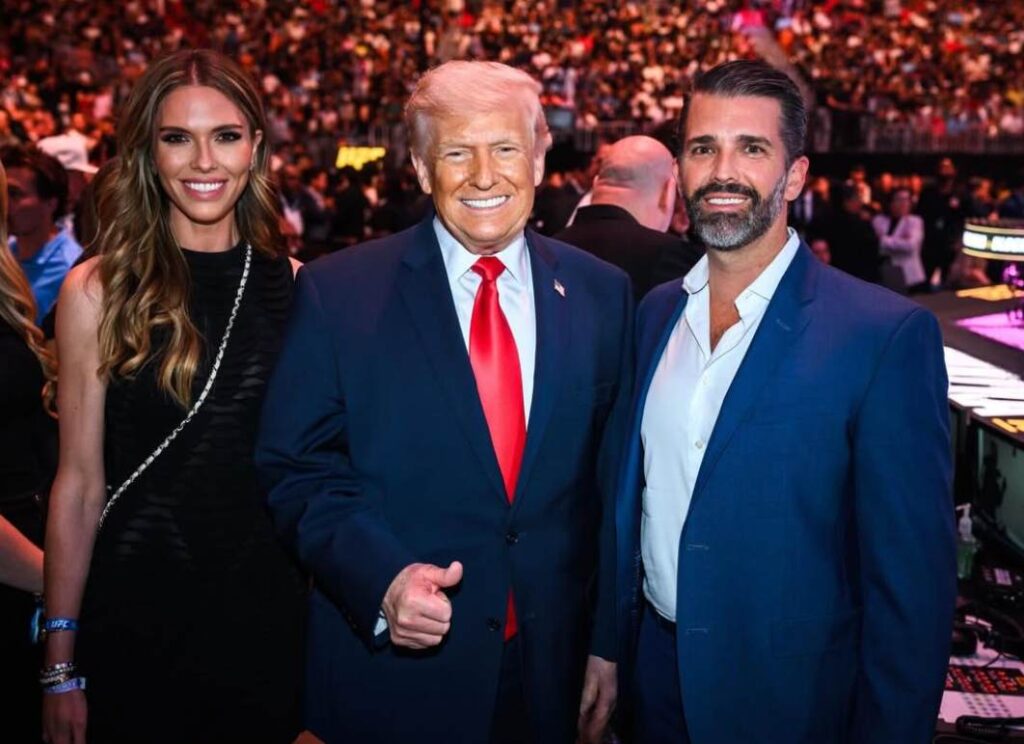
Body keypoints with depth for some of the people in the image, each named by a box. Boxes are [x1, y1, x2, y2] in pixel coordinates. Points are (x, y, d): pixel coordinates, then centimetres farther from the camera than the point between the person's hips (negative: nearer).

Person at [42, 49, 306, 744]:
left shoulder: (293, 285, 1)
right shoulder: (98, 291, -6)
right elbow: (80, 482, -6)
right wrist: (61, 664, -5)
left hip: (267, 608, 3)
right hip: (137, 609, -2)